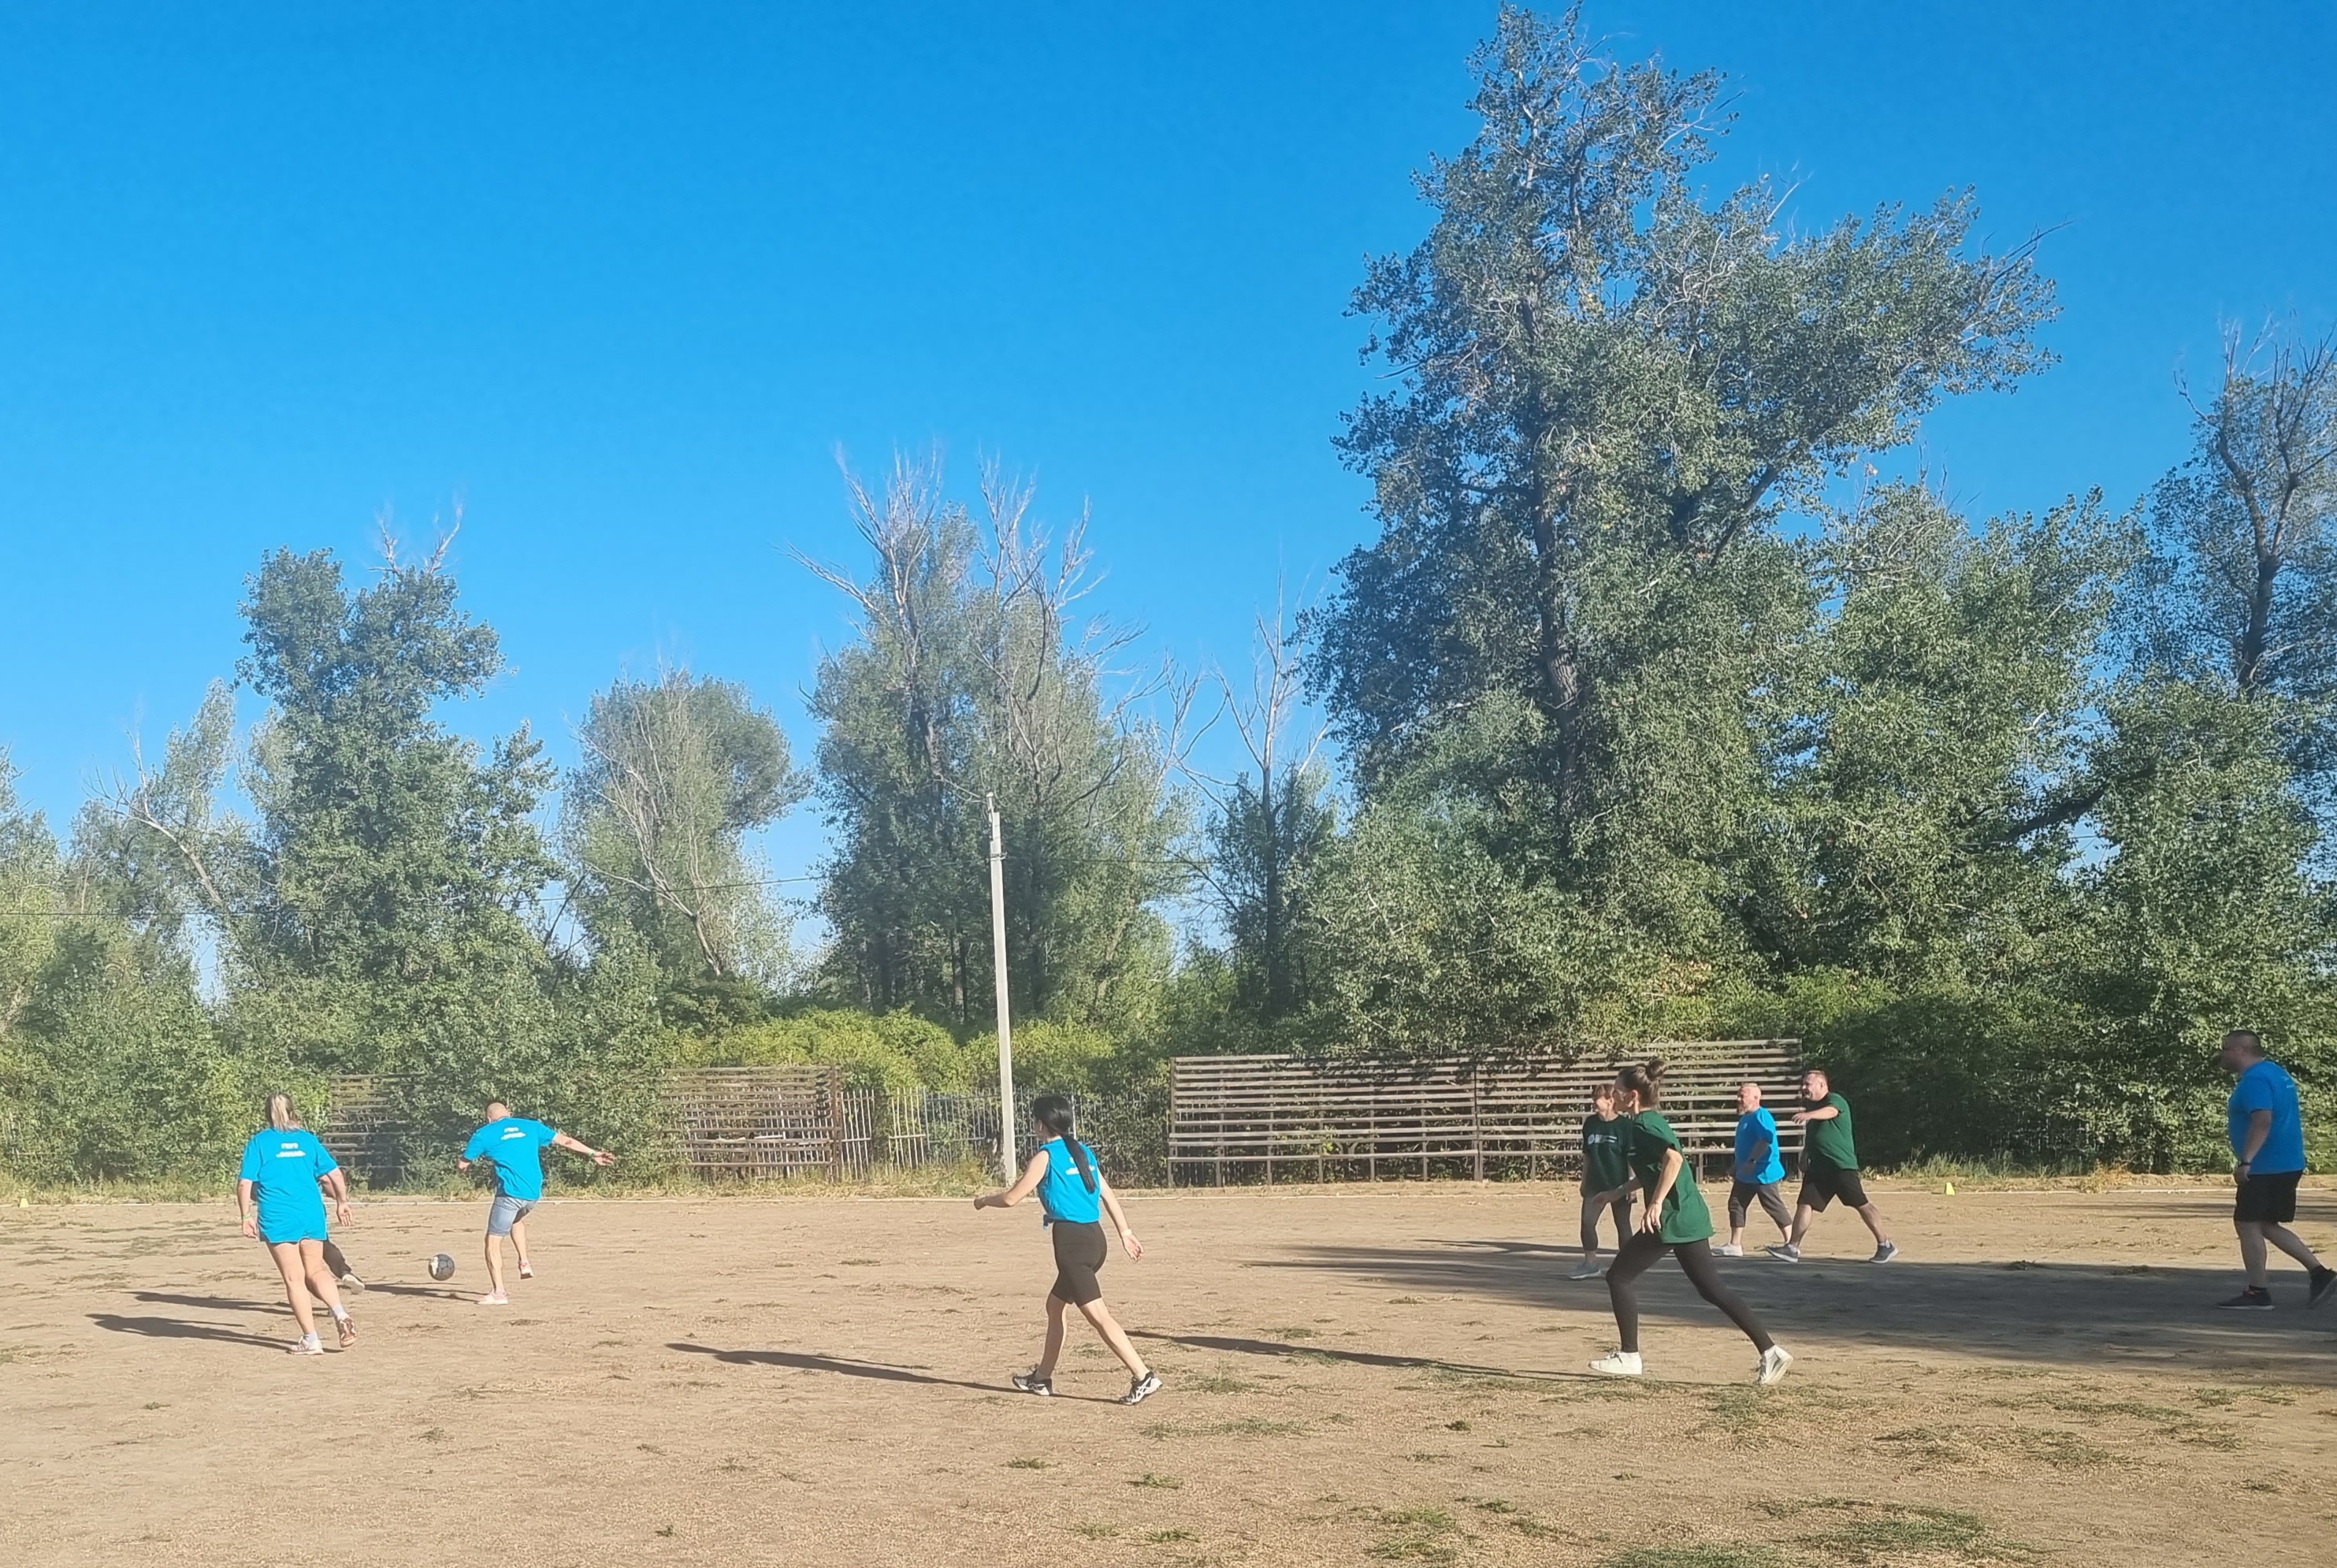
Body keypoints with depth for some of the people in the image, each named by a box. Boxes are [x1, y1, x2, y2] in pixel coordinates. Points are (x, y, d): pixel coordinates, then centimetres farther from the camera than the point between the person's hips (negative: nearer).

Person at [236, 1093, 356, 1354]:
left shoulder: (259, 1142, 2)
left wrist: (246, 1216, 1)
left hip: (278, 1219, -3)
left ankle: (311, 1340, 0)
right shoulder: (307, 1139, 10)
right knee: (315, 1272, 15)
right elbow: (334, 1173, 9)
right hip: (312, 1215, 3)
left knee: (294, 1279, 2)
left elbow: (245, 1184, -5)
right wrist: (342, 1202, 21)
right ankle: (341, 1314, -10)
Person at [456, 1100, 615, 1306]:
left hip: (510, 1194, -5)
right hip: (534, 1193, 5)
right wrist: (593, 1153, 27)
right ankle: (525, 1263, 22)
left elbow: (462, 1164, 13)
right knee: (517, 1218, 36)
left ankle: (498, 1293, -1)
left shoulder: (484, 1134, 5)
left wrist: (460, 1165, 39)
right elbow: (564, 1141, 19)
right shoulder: (530, 1126, 15)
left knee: (493, 1241, 5)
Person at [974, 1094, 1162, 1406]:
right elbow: (1108, 1194, 15)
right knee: (1055, 1305, 22)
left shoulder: (1045, 1156, -6)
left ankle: (1143, 1376, -17)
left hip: (1071, 1240, -9)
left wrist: (983, 1200, 15)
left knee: (1098, 1315, -11)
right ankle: (1042, 1377, 30)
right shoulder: (1083, 1152, 15)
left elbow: (1012, 1198, -4)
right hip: (1095, 1239, 9)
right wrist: (1125, 1233, 19)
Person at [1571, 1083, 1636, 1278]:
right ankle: (1590, 1264, 10)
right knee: (1587, 1221, -1)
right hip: (1596, 1183, 5)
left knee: (1622, 1225, 6)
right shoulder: (1590, 1123, 4)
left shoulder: (1624, 1126, -12)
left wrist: (1631, 1185, -13)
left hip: (1618, 1185, -5)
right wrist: (1584, 1181, 12)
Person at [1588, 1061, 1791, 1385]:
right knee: (1712, 1288, 10)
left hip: (1671, 1219, -10)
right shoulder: (1653, 1121, 18)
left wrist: (1657, 1203, -31)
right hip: (1690, 1215, 10)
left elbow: (1673, 1159, -29)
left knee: (1619, 1276, 2)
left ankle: (1628, 1356, 7)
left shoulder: (1642, 1126, -12)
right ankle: (1770, 1350, 4)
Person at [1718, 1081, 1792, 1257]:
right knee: (1736, 1204, 9)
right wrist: (1736, 1168, 26)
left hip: (1763, 1173, -10)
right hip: (1745, 1175, 10)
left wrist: (1752, 1161, -33)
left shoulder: (1761, 1117, -16)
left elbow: (1766, 1140, -30)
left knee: (1774, 1207, -3)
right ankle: (1735, 1245, 13)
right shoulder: (1745, 1118, 15)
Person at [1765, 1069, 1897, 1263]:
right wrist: (1804, 1157, 20)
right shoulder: (1811, 1106, 17)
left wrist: (1809, 1114, -51)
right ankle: (1792, 1248, 2)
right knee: (1804, 1204, 0)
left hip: (1842, 1165, -7)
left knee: (1862, 1204, -3)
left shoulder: (1835, 1100, -7)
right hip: (1818, 1167, 8)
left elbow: (1830, 1112, -33)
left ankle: (1885, 1245, 8)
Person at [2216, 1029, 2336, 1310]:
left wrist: (2245, 1161, -33)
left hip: (2266, 1168, -10)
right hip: (2287, 1165, 10)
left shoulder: (2255, 1079, -17)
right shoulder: (2276, 1072, 16)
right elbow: (2286, 1116, 24)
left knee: (2248, 1224, -3)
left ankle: (2258, 1293, 0)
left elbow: (2263, 1120, -29)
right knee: (2266, 1225, 16)